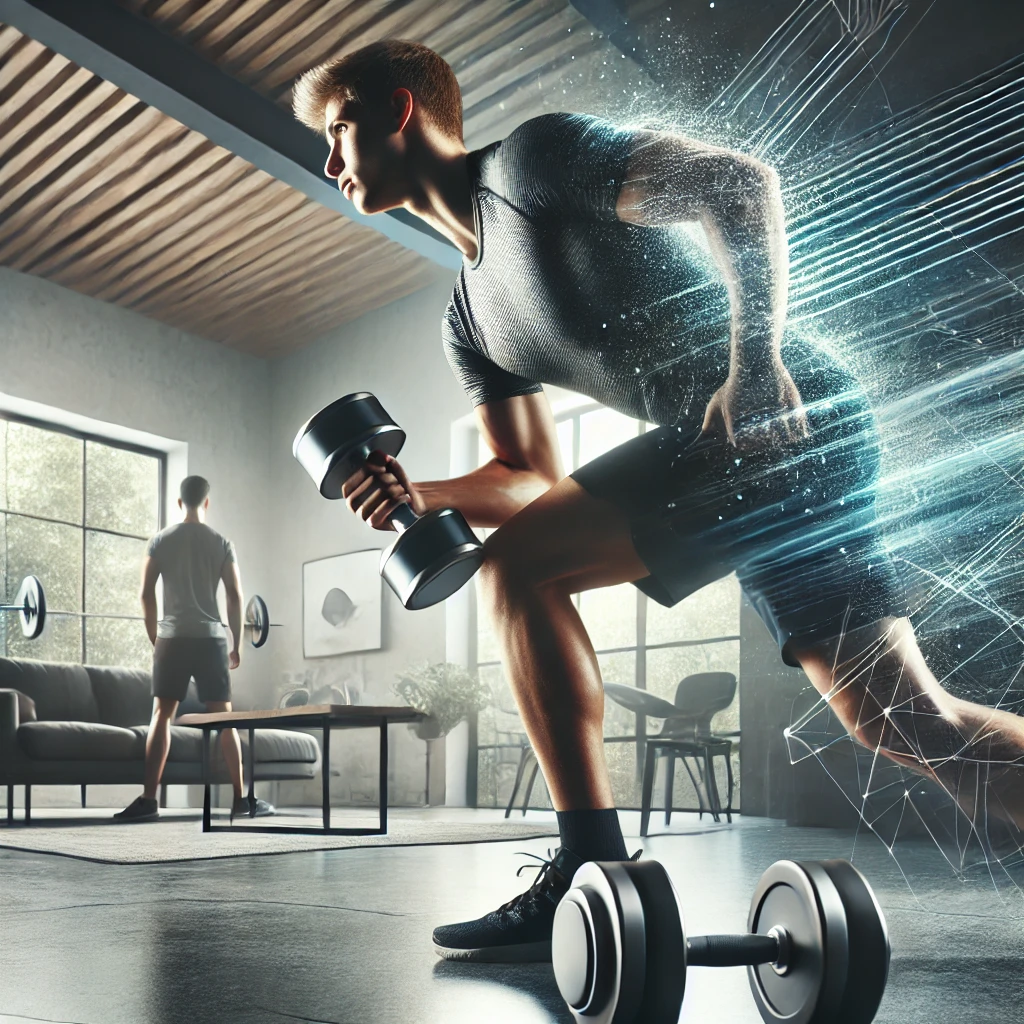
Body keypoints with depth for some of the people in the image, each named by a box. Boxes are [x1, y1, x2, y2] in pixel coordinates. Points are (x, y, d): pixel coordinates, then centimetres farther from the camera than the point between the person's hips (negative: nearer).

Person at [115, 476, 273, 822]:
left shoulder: (160, 541, 5)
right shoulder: (221, 543, 3)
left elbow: (147, 594, 4)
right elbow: (235, 596, 0)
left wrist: (154, 638, 14)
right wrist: (237, 644, 8)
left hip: (172, 638, 0)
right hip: (210, 638, 0)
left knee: (162, 715, 2)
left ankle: (148, 799, -5)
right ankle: (241, 798, 6)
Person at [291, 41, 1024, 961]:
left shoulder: (530, 158, -1)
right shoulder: (470, 318, 23)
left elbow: (739, 181, -10)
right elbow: (534, 483, 20)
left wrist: (755, 359, -22)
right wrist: (419, 496, 2)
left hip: (785, 411, -8)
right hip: (718, 445, 8)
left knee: (516, 566, -13)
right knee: (905, 721, 6)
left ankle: (592, 879, -9)